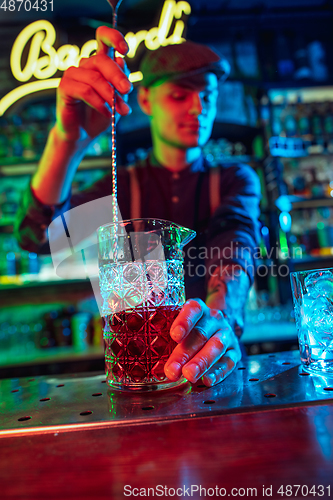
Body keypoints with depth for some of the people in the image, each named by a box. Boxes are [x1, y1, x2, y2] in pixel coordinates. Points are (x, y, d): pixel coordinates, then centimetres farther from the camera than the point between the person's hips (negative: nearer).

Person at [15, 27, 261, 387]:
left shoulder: (236, 180, 5)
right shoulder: (123, 187, 4)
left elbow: (236, 245, -16)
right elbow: (37, 235, -12)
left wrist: (221, 314, -37)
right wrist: (70, 139, -29)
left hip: (212, 367, 0)